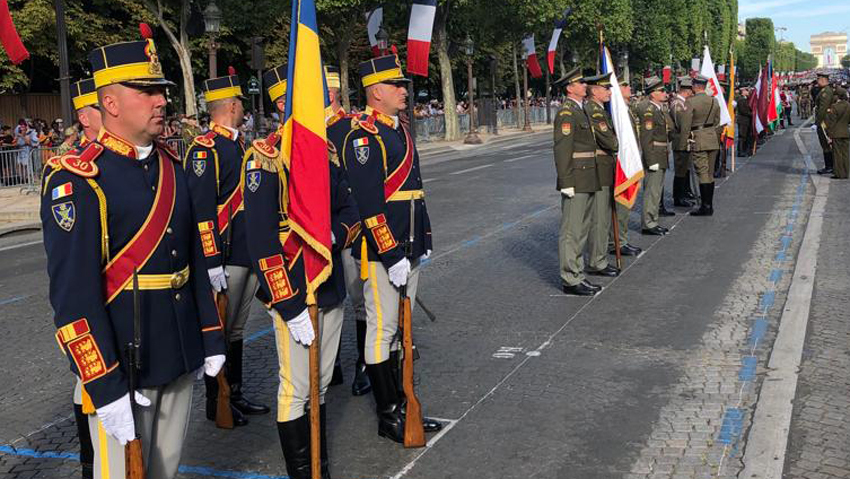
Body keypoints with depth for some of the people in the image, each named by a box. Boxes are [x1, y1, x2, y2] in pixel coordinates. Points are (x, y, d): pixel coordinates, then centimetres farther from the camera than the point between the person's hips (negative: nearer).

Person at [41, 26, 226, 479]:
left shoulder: (171, 166, 8)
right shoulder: (77, 181, -14)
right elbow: (73, 294, -17)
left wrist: (211, 338, 12)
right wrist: (105, 388, -19)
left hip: (181, 360, 6)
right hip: (119, 366, -6)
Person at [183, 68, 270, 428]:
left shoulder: (239, 145, 15)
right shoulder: (204, 149, -14)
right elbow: (201, 210, -20)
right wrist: (212, 262, -23)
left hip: (250, 254, 9)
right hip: (225, 259, -9)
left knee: (236, 330, 17)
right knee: (219, 331, 2)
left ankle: (236, 394, 29)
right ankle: (216, 404, 15)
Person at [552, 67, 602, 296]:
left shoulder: (581, 110, 17)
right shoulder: (566, 113, -14)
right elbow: (562, 150, -19)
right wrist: (567, 183, -22)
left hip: (588, 181, 10)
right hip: (576, 181, -10)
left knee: (582, 230, 14)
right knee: (571, 231, -4)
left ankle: (577, 275, 23)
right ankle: (570, 280, 1)